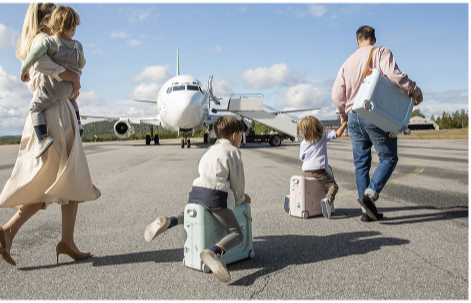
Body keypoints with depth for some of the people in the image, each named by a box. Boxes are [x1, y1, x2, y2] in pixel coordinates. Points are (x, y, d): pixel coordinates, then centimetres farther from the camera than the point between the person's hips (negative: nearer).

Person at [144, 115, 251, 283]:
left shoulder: (209, 150, 27)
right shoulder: (233, 152, 4)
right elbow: (237, 182, 3)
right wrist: (240, 199, 24)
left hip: (196, 192, 7)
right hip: (216, 196, -7)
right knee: (237, 234, -2)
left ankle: (168, 222, 6)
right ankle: (214, 252, -33)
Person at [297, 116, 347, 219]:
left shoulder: (303, 143, 10)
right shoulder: (323, 136, 4)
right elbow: (337, 134, -2)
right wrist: (345, 123, 8)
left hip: (305, 172, 4)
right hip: (319, 170, -3)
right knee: (333, 185, 1)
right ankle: (328, 200, -28)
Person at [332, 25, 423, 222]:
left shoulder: (348, 62, 15)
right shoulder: (381, 53, 1)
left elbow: (337, 93, 9)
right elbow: (393, 75, -18)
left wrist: (343, 114, 24)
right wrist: (414, 91, -6)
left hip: (353, 117, 5)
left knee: (361, 163, 8)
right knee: (389, 158, 5)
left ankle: (366, 210, 9)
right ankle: (370, 194, -16)